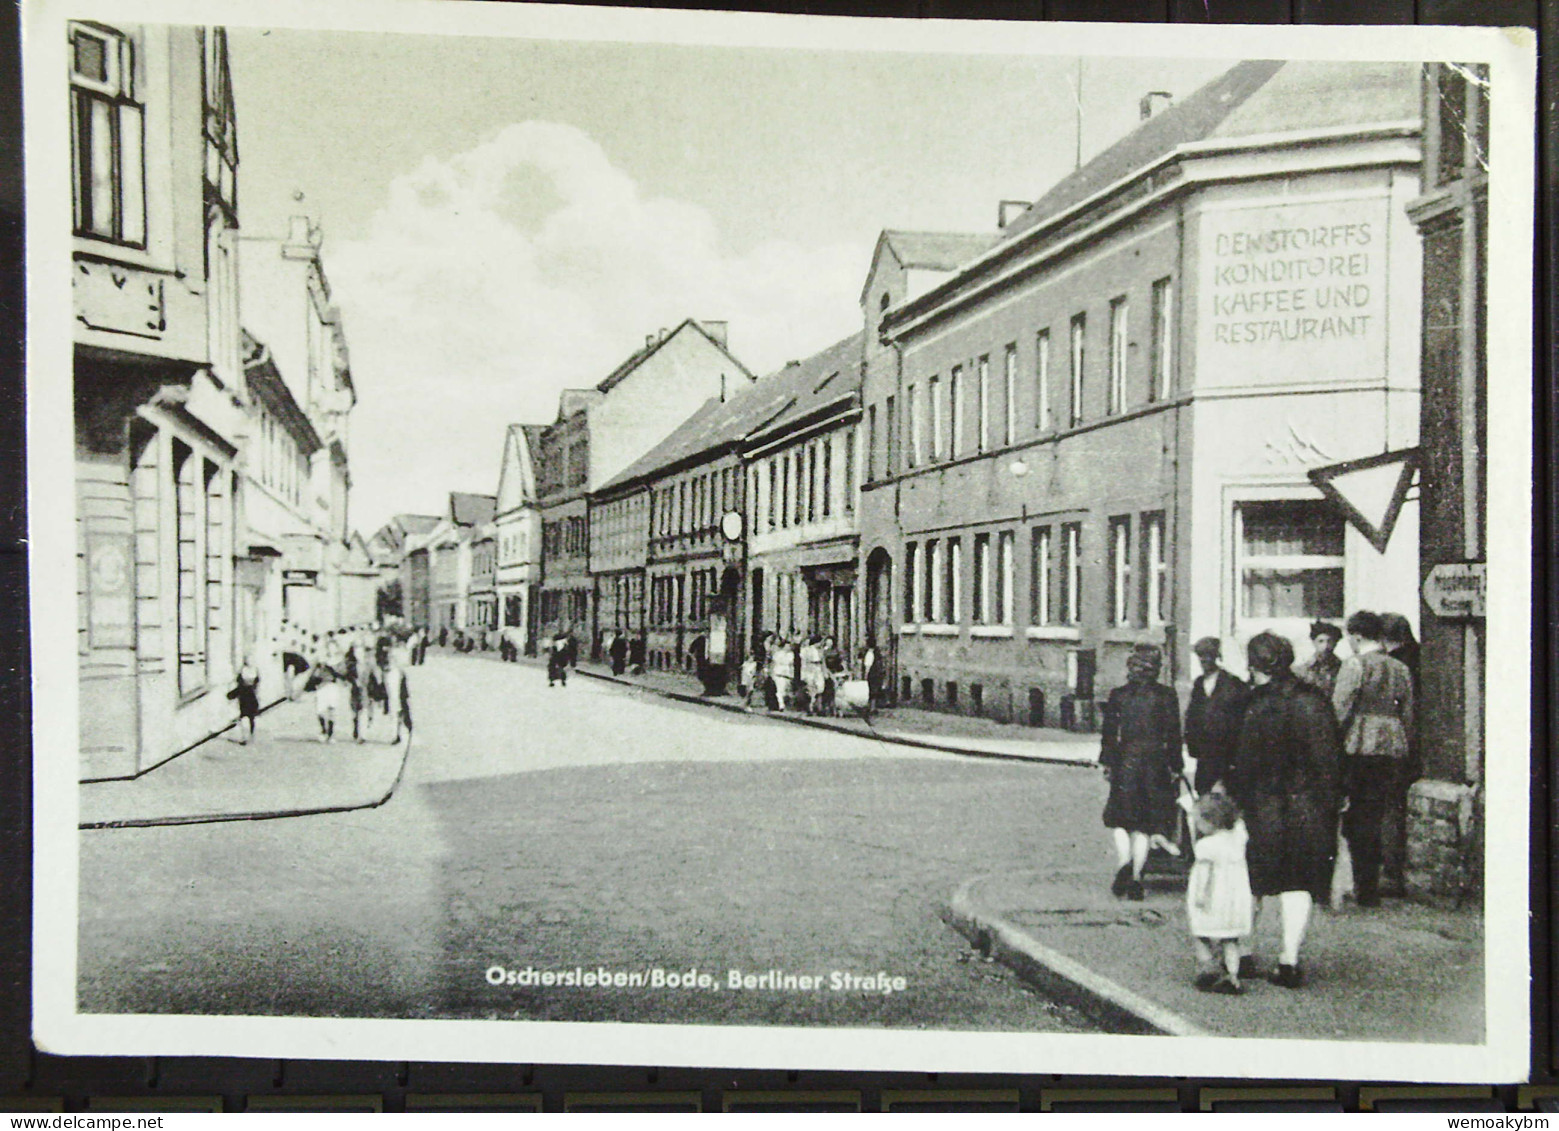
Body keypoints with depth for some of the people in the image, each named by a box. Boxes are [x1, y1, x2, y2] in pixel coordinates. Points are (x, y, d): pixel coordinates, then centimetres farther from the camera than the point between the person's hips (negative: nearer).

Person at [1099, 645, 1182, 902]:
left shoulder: (1118, 695, -1)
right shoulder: (1166, 696, -2)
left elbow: (1109, 732, 1)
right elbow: (1173, 734, 0)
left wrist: (1107, 763, 9)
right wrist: (1175, 767, 6)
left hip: (1125, 762, 0)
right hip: (1156, 763, 0)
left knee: (1119, 818, 12)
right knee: (1145, 823, 8)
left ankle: (1124, 861, -12)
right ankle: (1136, 876, 4)